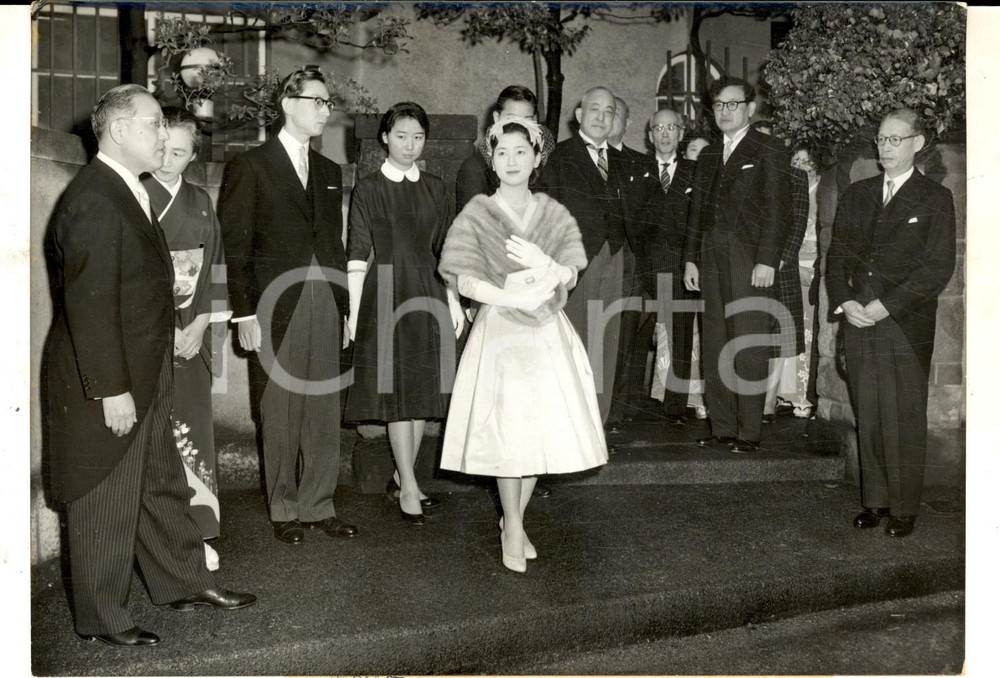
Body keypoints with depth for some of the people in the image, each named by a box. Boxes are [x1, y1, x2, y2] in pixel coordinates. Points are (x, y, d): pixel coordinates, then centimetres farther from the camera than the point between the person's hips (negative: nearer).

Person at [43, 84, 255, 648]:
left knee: (162, 484, 20)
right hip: (105, 385, -10)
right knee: (106, 501, 5)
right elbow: (89, 303, -25)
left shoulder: (131, 193, 12)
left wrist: (185, 323, 13)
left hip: (145, 376, 10)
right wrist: (111, 389, -24)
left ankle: (184, 582, 36)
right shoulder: (93, 200, -21)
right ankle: (102, 618, 21)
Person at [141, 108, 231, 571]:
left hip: (192, 335, 4)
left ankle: (196, 532, 14)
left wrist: (201, 325, -2)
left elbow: (213, 268, 11)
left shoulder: (200, 203, 11)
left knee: (194, 428, 5)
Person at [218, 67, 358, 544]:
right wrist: (244, 313, -11)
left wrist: (345, 303, 9)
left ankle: (319, 506, 20)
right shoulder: (249, 166, -1)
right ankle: (284, 510, 17)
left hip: (325, 303, 5)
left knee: (325, 412, 7)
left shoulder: (329, 171, 16)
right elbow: (234, 246, -5)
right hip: (276, 307, -5)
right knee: (280, 415, 3)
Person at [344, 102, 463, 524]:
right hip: (386, 296, -4)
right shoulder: (368, 189, -1)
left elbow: (443, 249, 13)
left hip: (428, 296, 4)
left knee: (422, 392, 7)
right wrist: (354, 311, -7)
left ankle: (401, 477, 20)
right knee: (397, 392, -3)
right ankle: (409, 487, 4)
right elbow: (358, 255, -3)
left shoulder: (434, 188, 11)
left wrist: (453, 300, 8)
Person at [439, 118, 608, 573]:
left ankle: (514, 520, 22)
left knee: (542, 428, 4)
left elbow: (570, 276, 1)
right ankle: (513, 528, 13)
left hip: (547, 333, 3)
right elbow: (463, 279, -11)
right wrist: (513, 297, -22)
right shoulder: (477, 214, -1)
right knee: (507, 430, -4)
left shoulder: (554, 214, 8)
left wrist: (545, 266, -20)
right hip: (500, 330, -3)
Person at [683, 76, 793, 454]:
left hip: (751, 263, -6)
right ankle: (722, 429, 12)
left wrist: (766, 260, -14)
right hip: (713, 263, 6)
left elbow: (777, 210, -6)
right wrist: (690, 258, 12)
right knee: (714, 350, 5)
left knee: (750, 351, -7)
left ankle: (749, 433, -1)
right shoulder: (708, 155, 20)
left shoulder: (769, 152, 2)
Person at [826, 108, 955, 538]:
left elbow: (938, 268, -5)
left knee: (905, 418, -1)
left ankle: (904, 508, 10)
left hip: (905, 323, -4)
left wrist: (887, 306, -13)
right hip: (857, 321, 4)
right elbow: (837, 255, 12)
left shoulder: (935, 199, 2)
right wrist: (845, 301, -4)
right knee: (867, 415, 7)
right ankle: (874, 500, 18)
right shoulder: (857, 195, 15)